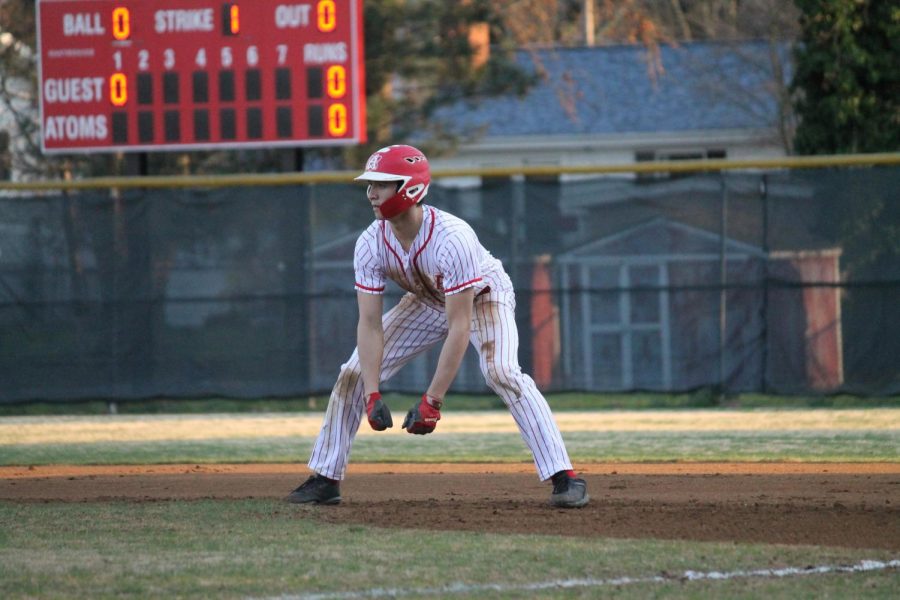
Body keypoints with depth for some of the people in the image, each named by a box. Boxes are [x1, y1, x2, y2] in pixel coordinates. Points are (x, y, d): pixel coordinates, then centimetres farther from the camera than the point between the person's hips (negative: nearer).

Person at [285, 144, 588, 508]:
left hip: (483, 297, -6)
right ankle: (326, 479, 9)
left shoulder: (452, 239, -39)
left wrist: (432, 401, -40)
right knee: (354, 374, -4)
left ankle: (564, 477, -28)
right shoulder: (371, 244, -23)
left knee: (501, 372, -31)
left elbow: (460, 326, -38)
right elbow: (370, 324, -21)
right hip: (426, 303, 6)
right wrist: (372, 396, -32)